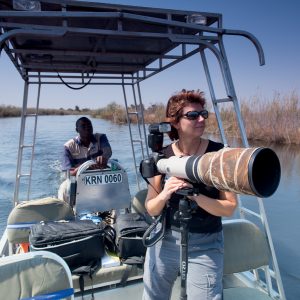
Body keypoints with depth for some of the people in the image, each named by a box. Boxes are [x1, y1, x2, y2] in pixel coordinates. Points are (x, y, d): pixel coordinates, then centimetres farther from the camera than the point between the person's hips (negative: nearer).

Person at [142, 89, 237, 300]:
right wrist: (164, 195, -24)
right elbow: (151, 209, -3)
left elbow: (230, 208, -12)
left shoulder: (219, 153, -12)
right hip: (164, 240, 3)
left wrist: (195, 195, -28)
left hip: (205, 246, -2)